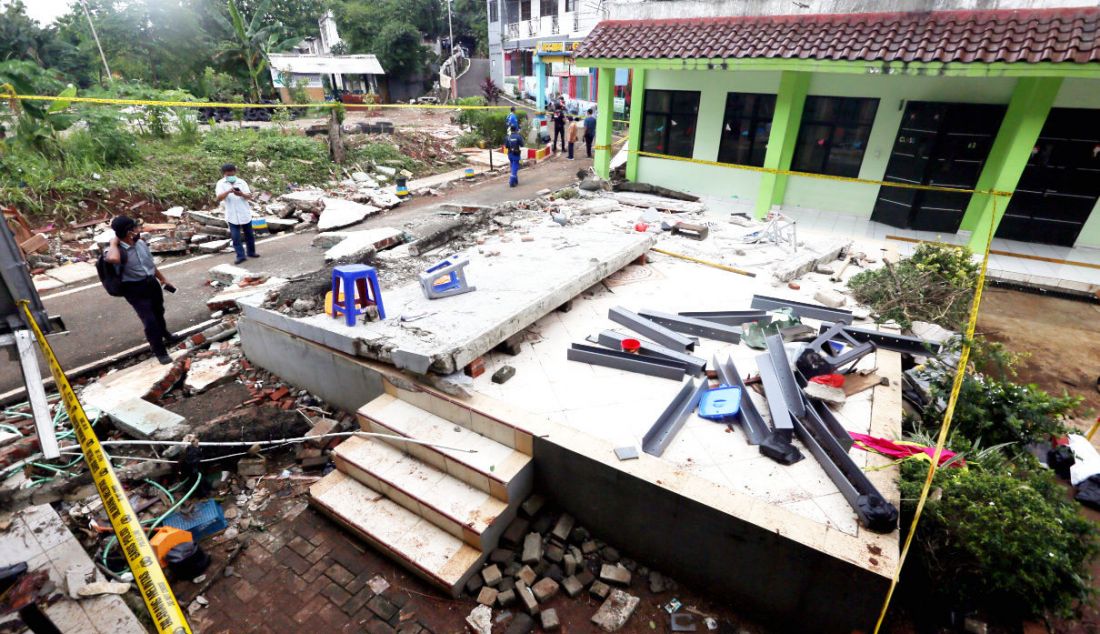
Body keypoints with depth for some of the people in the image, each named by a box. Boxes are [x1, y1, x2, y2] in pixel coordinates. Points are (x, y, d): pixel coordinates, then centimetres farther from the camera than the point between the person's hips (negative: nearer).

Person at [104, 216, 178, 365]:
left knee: (159, 313, 26)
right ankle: (160, 351, 7)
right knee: (149, 320, -8)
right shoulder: (117, 251, -22)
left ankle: (164, 336, 53)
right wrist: (113, 243, -29)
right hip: (134, 289, -7)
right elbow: (113, 259, -49)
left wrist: (162, 279, 21)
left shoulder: (141, 243, -1)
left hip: (151, 283, 7)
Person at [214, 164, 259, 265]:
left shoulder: (241, 182, 0)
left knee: (249, 234, 13)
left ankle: (251, 252, 28)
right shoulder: (221, 184, -3)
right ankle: (240, 256, 4)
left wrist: (241, 194, -28)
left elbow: (249, 196, -6)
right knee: (235, 237, -2)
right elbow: (219, 198, -16)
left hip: (245, 214, 1)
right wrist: (228, 191, -33)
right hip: (232, 216, -1)